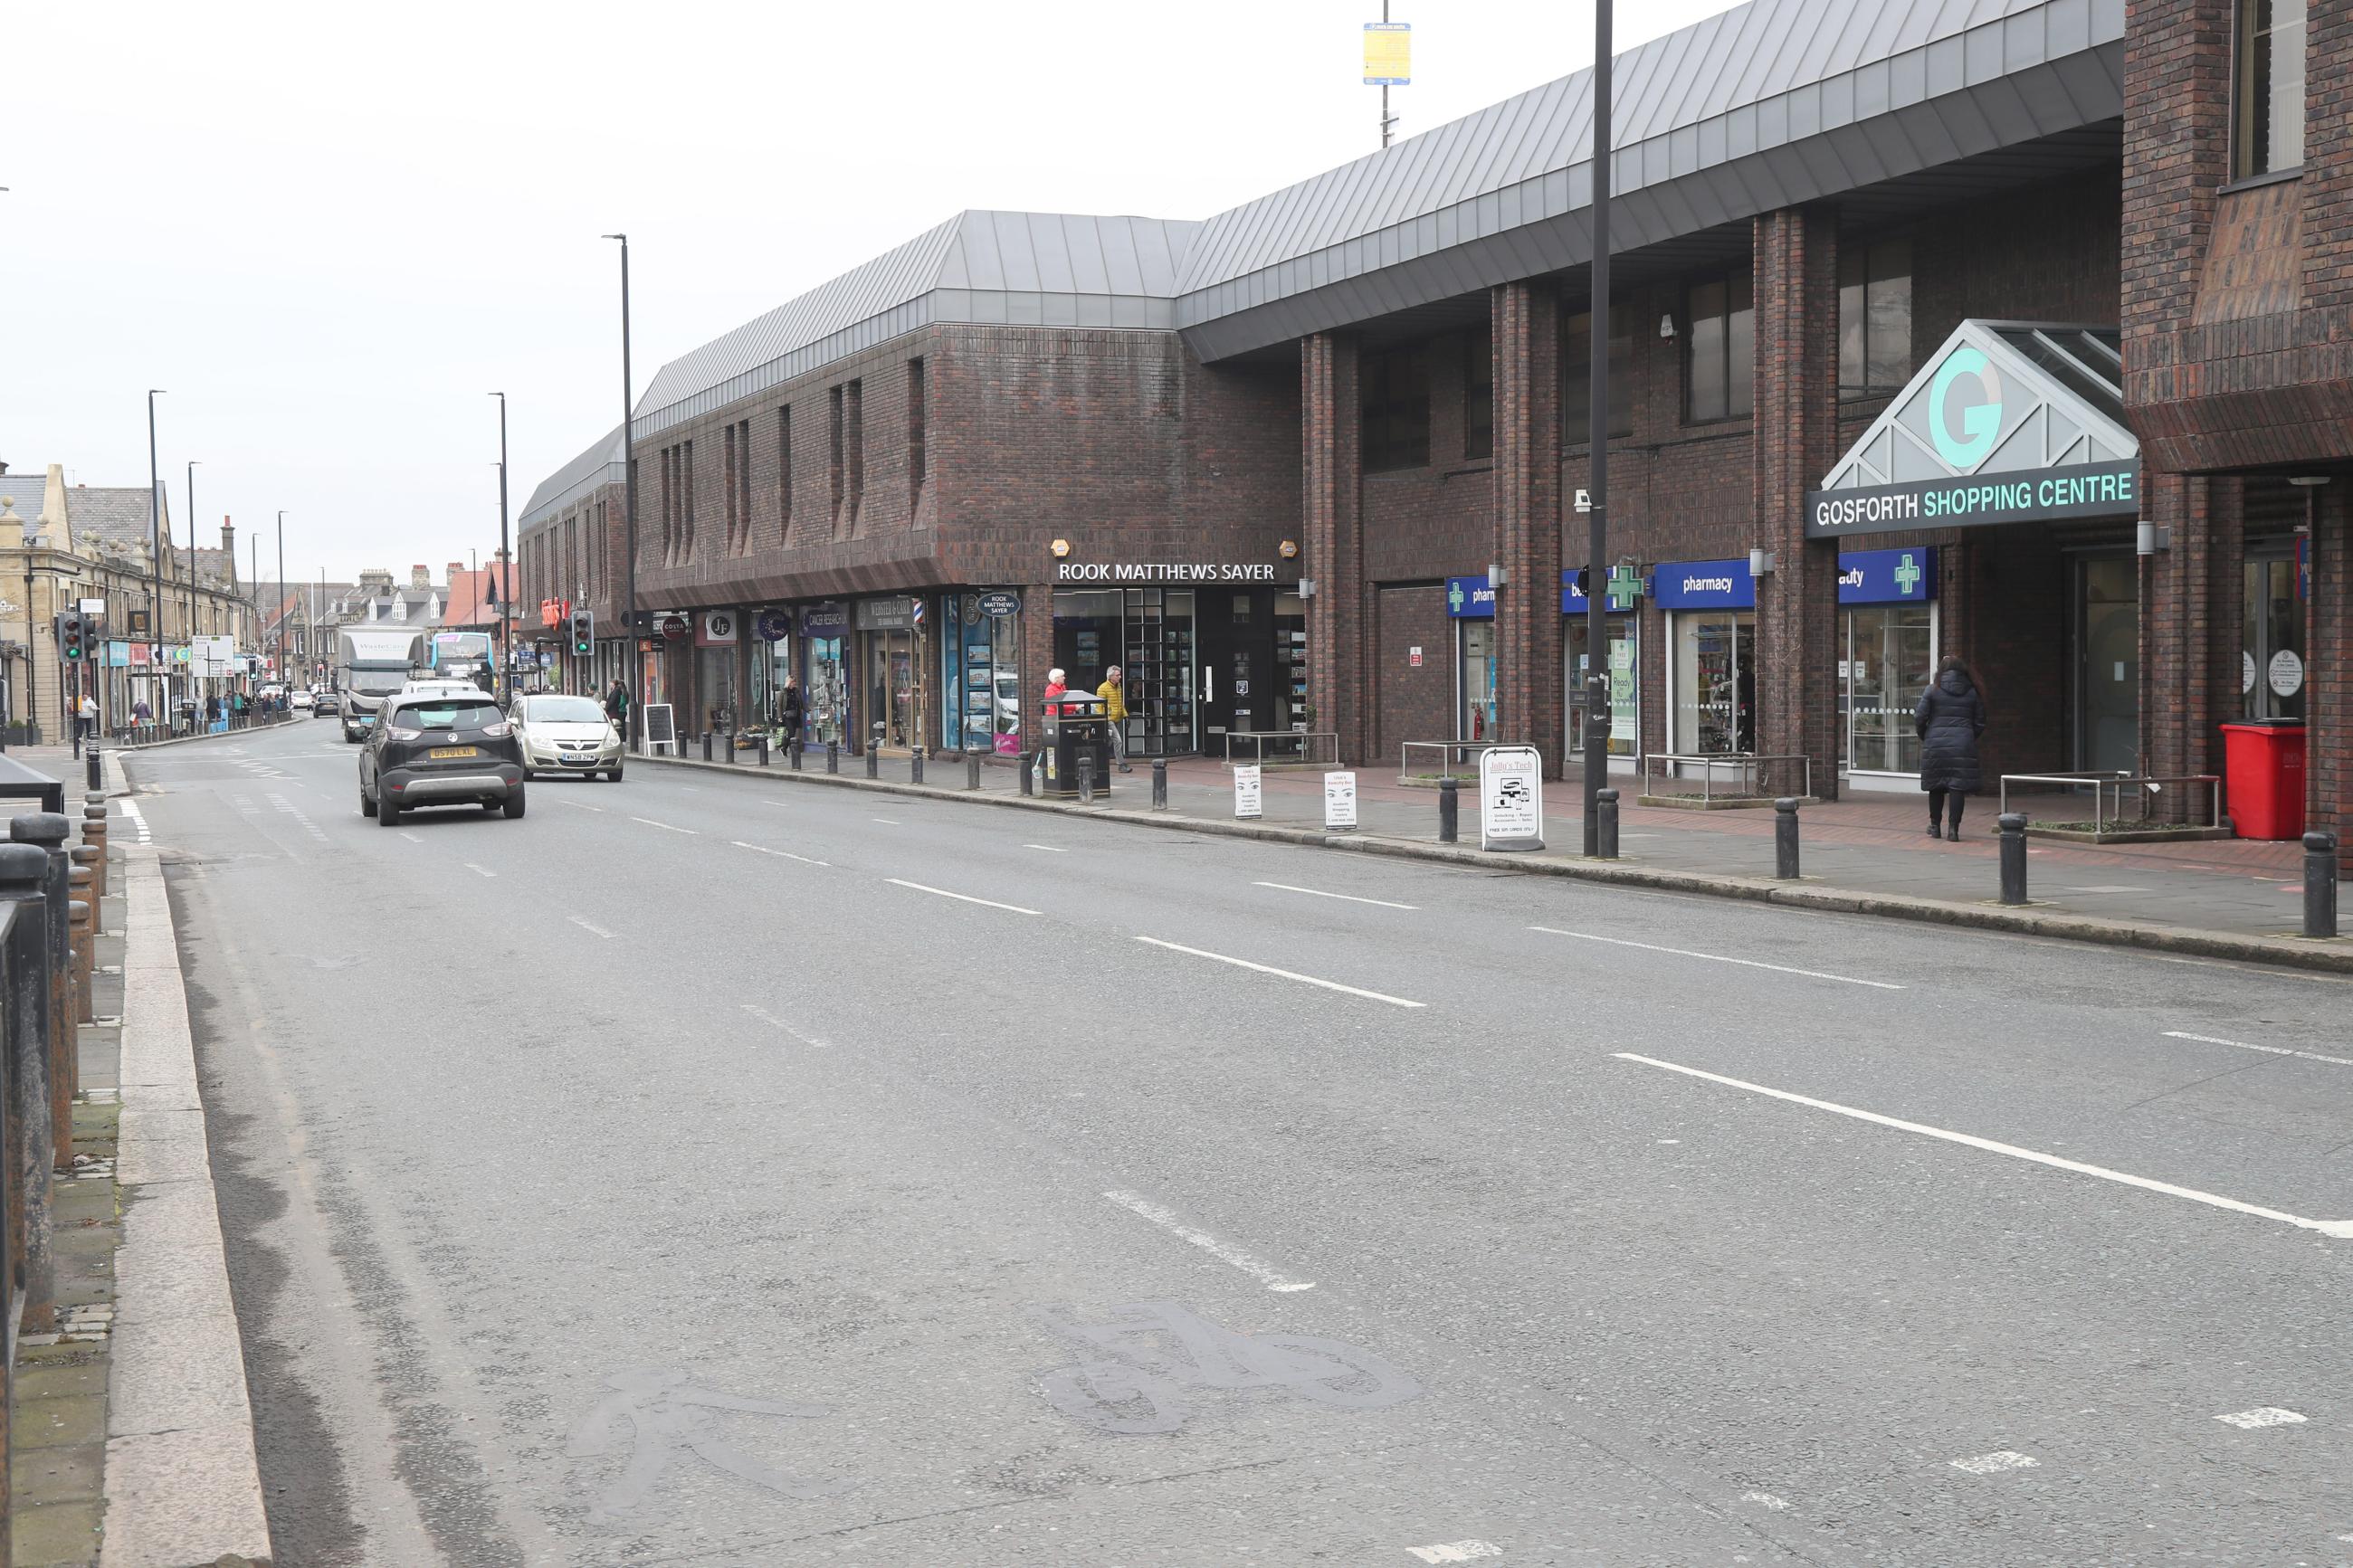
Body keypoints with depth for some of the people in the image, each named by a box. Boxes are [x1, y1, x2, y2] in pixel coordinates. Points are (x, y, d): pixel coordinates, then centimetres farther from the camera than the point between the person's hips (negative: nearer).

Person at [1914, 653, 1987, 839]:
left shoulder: (1933, 690, -1)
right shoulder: (1972, 692, 5)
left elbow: (1919, 717, -4)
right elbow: (1980, 723, 7)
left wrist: (1924, 737, 13)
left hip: (1936, 745, 0)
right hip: (1963, 746, 0)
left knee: (1936, 787, 11)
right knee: (1958, 787, 0)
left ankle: (1935, 826, 20)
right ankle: (1953, 828, -6)